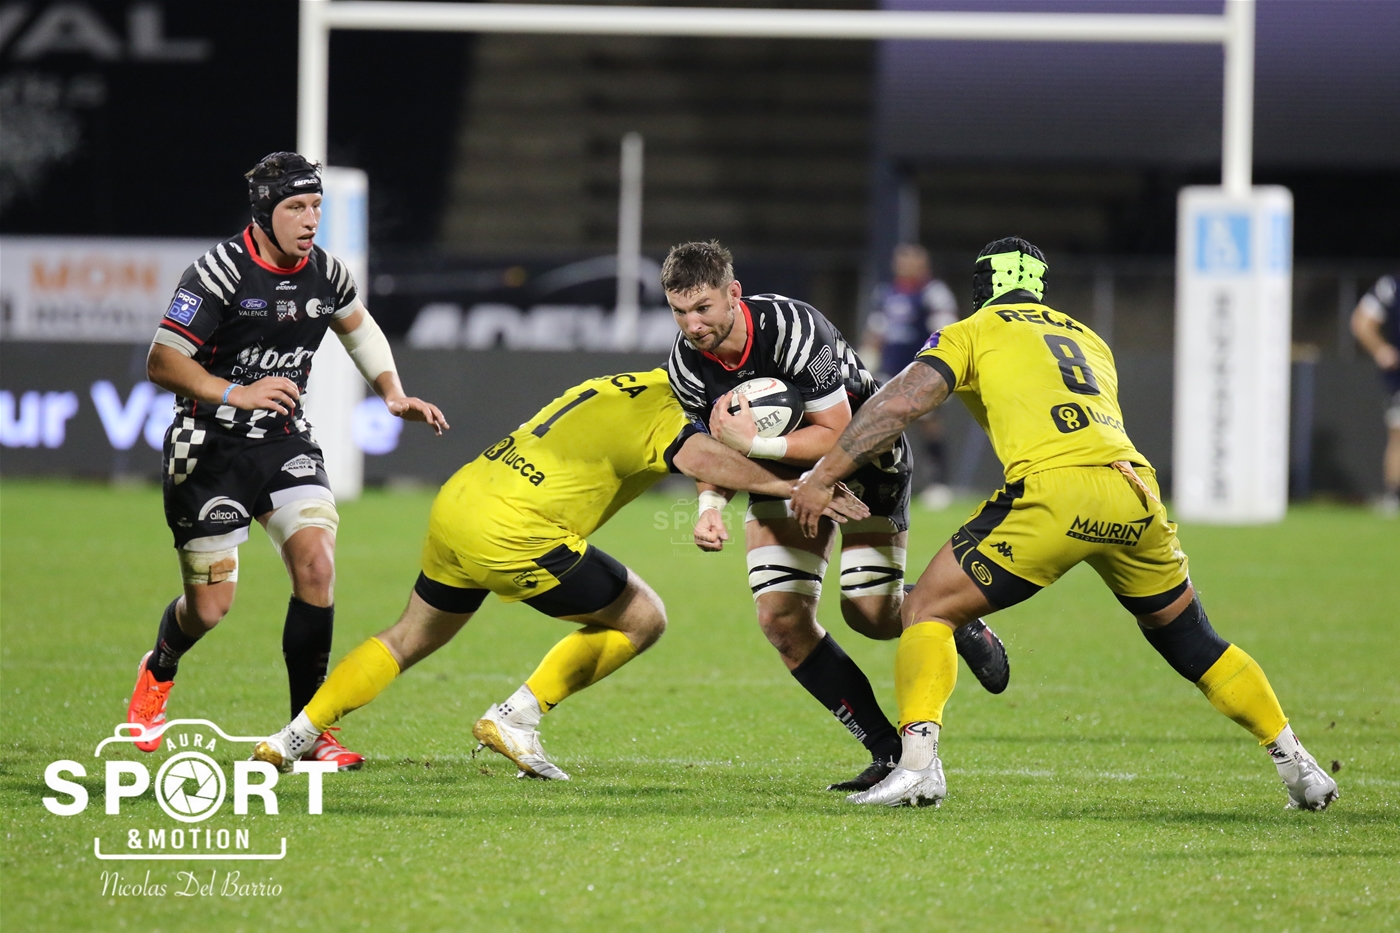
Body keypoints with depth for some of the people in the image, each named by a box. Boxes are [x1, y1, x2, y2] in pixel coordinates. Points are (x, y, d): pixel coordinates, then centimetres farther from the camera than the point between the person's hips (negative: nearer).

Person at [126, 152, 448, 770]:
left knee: (316, 566, -17)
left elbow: (358, 328, 23)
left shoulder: (325, 274, 0)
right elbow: (161, 363, -19)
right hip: (210, 448, -4)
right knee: (211, 607, -1)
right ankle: (158, 671, 36)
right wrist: (237, 393, -31)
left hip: (284, 441, 4)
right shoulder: (218, 273, -18)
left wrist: (394, 395, 11)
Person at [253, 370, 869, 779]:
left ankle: (295, 737, 25)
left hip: (455, 506, 9)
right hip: (511, 532, -9)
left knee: (412, 638, 27)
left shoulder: (623, 388, 19)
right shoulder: (659, 410, -9)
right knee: (641, 618, 5)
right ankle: (516, 718, 4)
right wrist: (795, 488, -27)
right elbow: (702, 458, -28)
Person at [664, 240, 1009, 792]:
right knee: (781, 618, -10)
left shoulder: (792, 329, -34)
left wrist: (755, 445, -38)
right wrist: (710, 505, -23)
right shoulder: (686, 366, -16)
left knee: (869, 612, -14)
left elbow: (839, 435, -30)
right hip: (783, 468, 5)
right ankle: (890, 751, -1)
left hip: (865, 453, -5)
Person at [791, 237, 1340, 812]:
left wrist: (822, 476, 9)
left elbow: (902, 403, 4)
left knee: (929, 612, 6)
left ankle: (918, 764, -12)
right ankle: (1295, 765, 25)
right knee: (1190, 640, 24)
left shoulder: (971, 333, 16)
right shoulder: (1089, 340, 32)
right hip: (1135, 492, 5)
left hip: (1053, 489, -5)